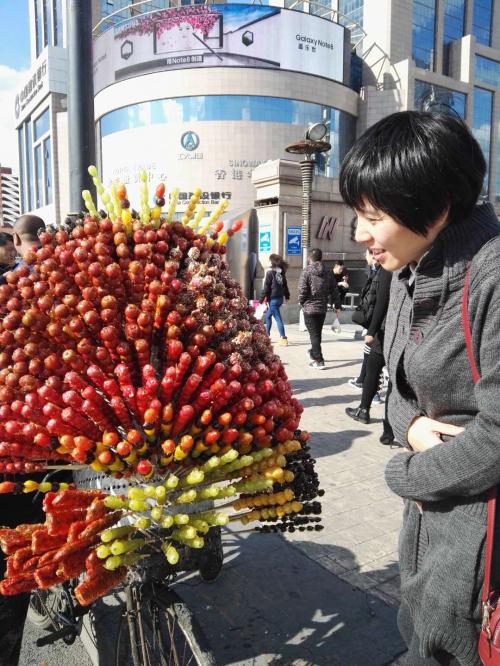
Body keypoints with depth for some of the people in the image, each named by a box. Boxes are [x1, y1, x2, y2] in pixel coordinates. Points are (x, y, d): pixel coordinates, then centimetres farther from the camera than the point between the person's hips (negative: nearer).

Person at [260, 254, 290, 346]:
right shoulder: (281, 272, 9)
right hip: (280, 298, 7)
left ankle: (283, 338, -6)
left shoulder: (270, 272, -10)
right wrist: (287, 296, 25)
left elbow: (266, 287, -12)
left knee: (278, 318, -4)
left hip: (273, 299, -7)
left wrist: (261, 299, -8)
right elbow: (285, 284, 14)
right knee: (268, 316, 19)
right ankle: (266, 336, 25)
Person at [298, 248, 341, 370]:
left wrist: (302, 302, 2)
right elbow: (334, 290, 5)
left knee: (314, 334, -1)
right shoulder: (328, 272, 4)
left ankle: (319, 361, -4)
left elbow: (302, 291, -15)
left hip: (310, 308, -5)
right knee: (318, 333, 19)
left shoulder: (306, 272, -10)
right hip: (322, 308, 5)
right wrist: (337, 306, 12)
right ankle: (314, 353, 37)